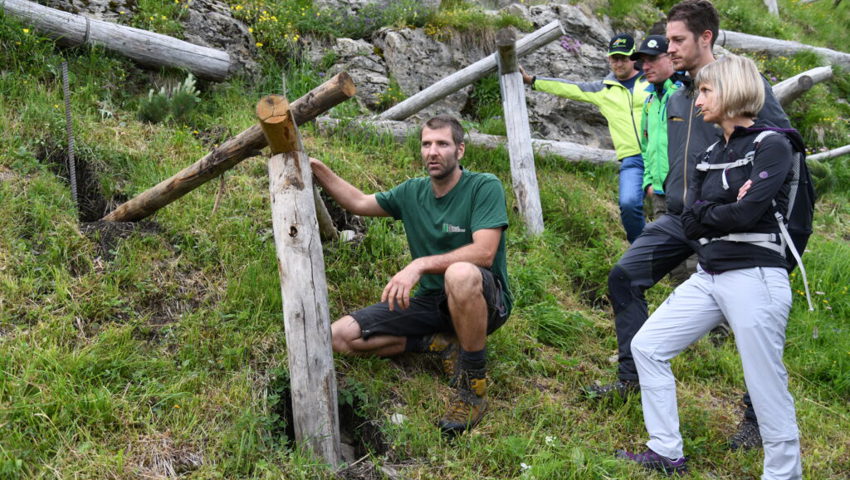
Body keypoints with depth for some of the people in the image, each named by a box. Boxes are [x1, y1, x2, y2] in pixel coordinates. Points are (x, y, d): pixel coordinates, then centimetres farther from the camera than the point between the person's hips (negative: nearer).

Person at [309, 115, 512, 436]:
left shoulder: (485, 187, -12)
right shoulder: (413, 192, 7)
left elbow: (484, 252, -25)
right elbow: (359, 202, 17)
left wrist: (420, 265, -33)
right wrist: (317, 169, 5)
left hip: (485, 301, -6)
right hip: (431, 302, 6)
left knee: (460, 273, -44)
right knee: (340, 336, -8)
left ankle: (473, 385, -25)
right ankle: (441, 344, -3)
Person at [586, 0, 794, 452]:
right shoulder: (676, 98, 13)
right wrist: (673, 196, 16)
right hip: (679, 219, 7)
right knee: (623, 278, 2)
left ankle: (758, 419, 13)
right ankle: (633, 377, 15)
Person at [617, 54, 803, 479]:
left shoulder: (771, 145, -7)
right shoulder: (712, 154, 15)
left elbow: (748, 213, -20)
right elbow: (689, 222, 5)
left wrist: (705, 213, -4)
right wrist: (725, 210, -11)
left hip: (754, 278, -8)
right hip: (708, 277, 8)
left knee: (766, 387, -6)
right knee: (646, 346, 8)